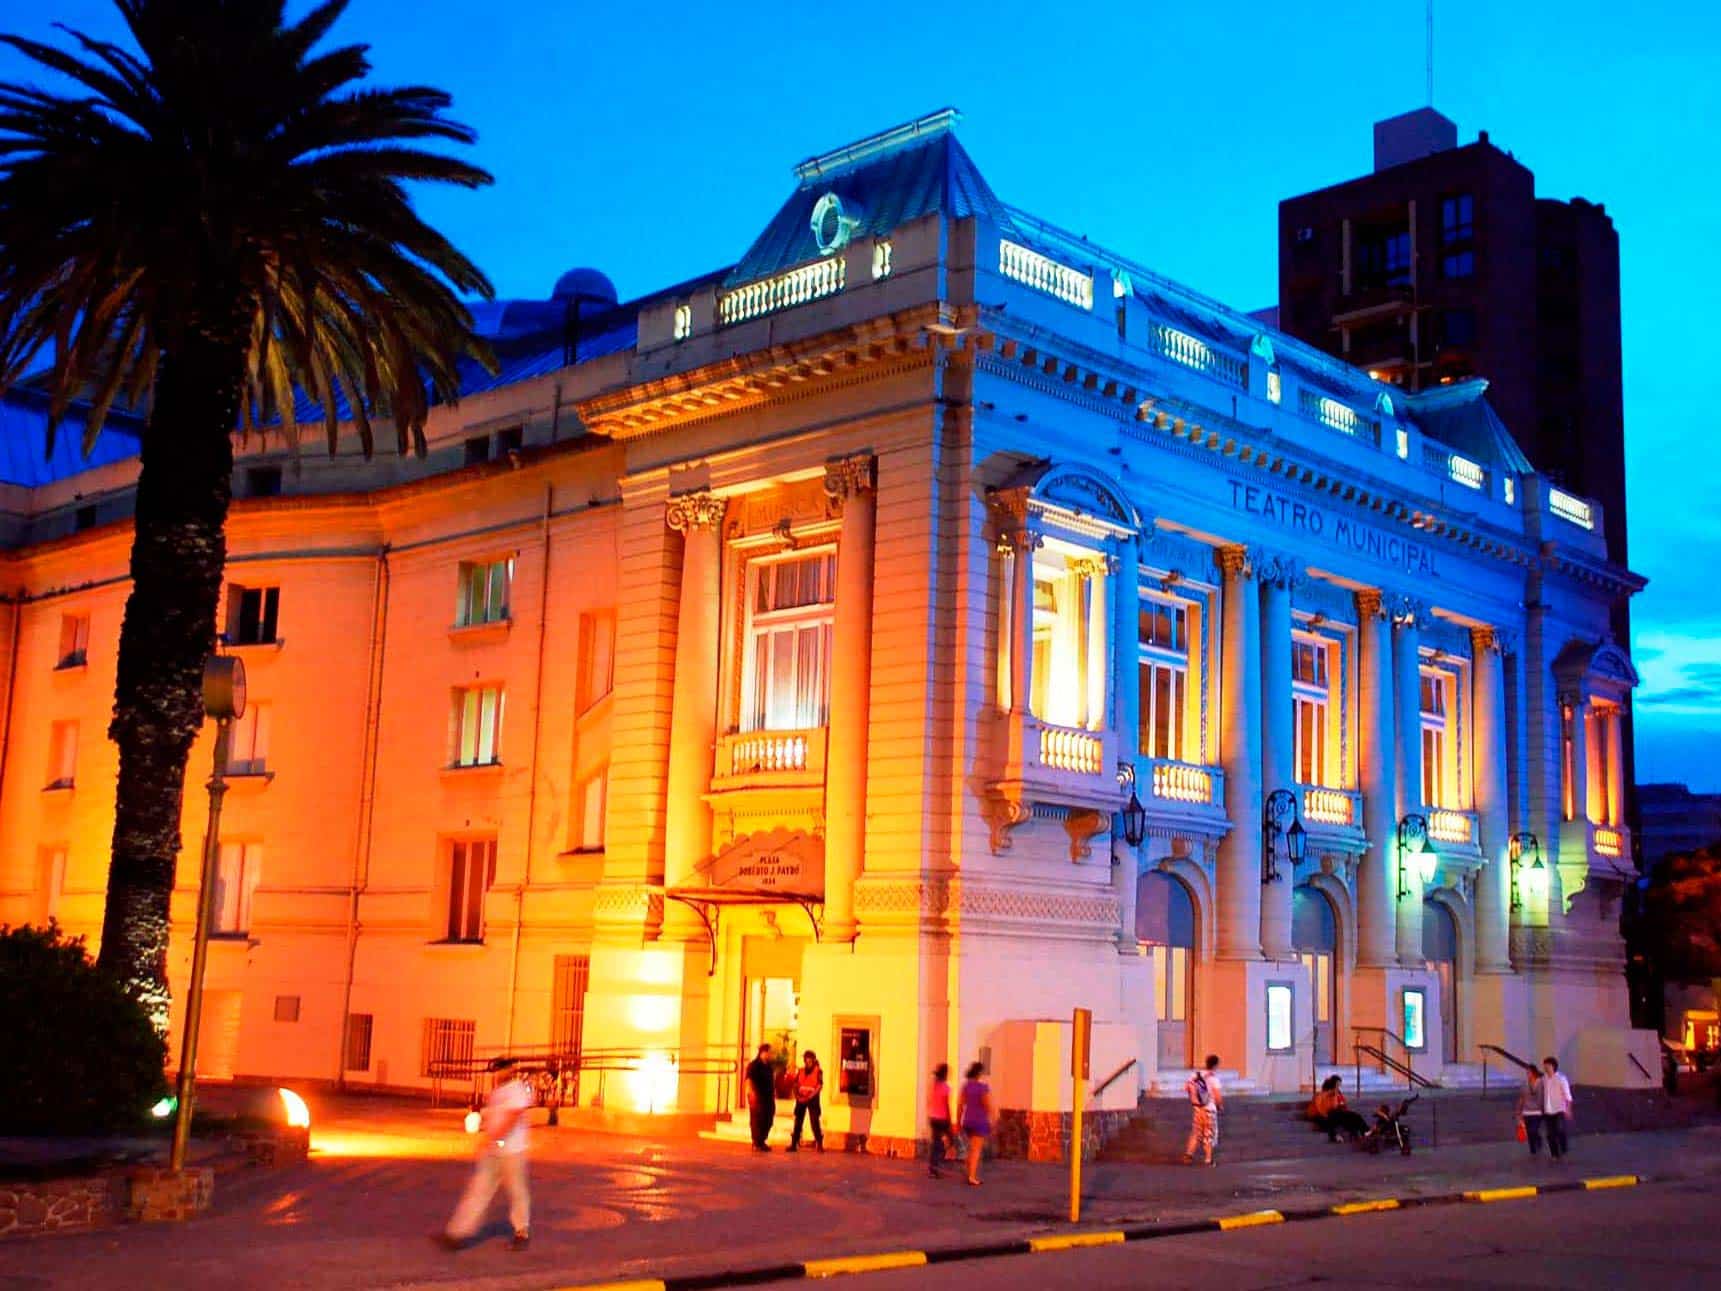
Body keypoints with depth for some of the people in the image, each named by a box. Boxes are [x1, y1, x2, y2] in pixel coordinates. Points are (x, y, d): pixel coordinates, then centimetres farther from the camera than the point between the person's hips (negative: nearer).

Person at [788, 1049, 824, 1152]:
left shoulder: (818, 1071, -3)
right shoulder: (800, 1071, 11)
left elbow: (819, 1086, -8)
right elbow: (795, 1085, 11)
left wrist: (809, 1097, -16)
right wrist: (797, 1095, -6)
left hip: (812, 1099, -4)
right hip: (801, 1100, 4)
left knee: (814, 1122, -8)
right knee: (798, 1121, 5)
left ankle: (819, 1144, -4)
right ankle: (794, 1144, 9)